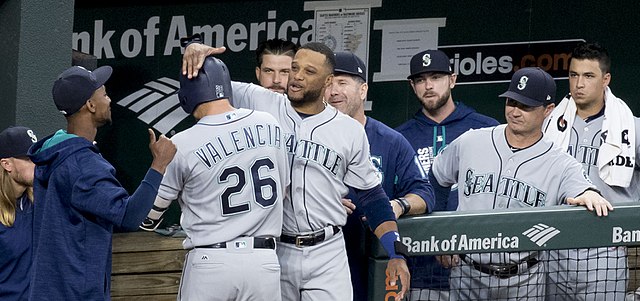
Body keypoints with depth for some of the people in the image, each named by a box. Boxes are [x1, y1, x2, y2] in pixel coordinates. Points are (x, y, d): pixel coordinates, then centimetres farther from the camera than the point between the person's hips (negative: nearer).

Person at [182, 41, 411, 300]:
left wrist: (396, 253, -1)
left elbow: (372, 196, 9)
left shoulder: (350, 131, 5)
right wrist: (195, 49, -23)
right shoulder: (259, 103, 2)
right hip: (270, 251, 0)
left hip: (327, 255, 0)